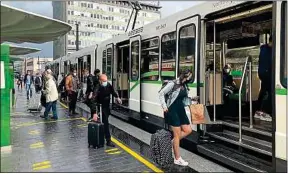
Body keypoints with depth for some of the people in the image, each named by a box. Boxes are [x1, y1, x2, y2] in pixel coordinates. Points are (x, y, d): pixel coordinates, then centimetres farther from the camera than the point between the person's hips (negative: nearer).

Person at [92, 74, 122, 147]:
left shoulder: (108, 85, -8)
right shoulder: (97, 89, -26)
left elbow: (113, 91, 15)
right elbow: (94, 101, -30)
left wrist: (117, 97, 3)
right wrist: (95, 113, -36)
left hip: (107, 106, 6)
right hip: (101, 107, -6)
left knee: (106, 121, 13)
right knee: (105, 123, -9)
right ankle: (108, 141, -5)